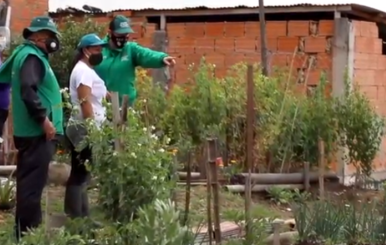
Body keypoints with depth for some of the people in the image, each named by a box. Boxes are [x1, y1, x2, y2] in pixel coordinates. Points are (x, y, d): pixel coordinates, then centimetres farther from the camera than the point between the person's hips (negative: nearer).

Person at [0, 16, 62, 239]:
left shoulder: (28, 54, 17)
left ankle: (25, 230, 24)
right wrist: (44, 119, -22)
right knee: (32, 183, -8)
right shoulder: (32, 57, -13)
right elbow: (28, 90, -27)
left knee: (28, 182, 15)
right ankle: (28, 233, -5)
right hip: (37, 132, -11)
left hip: (32, 131, 11)